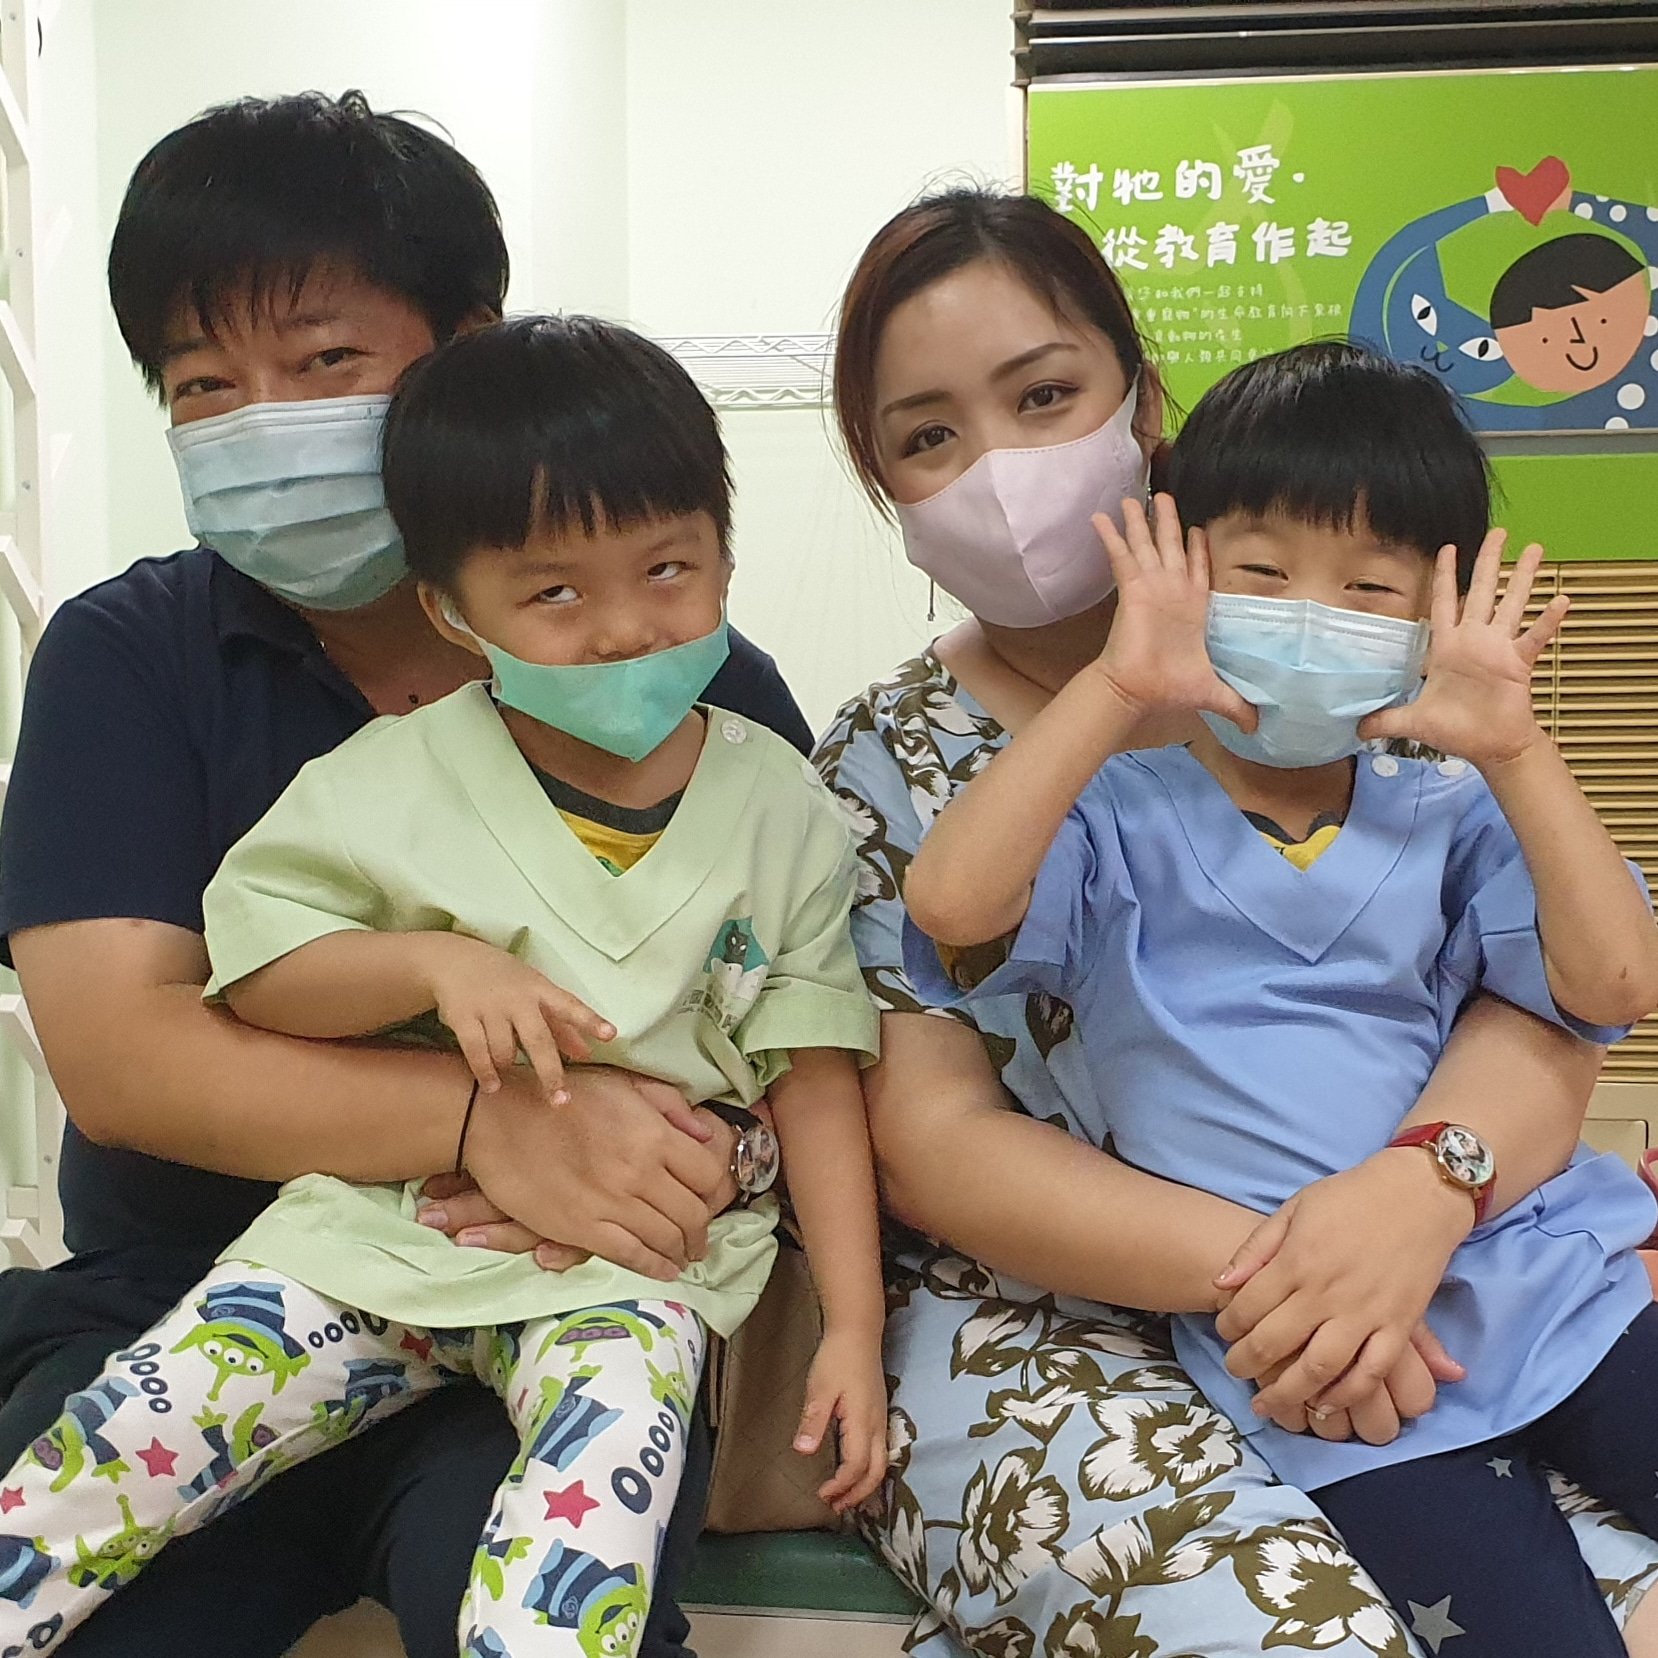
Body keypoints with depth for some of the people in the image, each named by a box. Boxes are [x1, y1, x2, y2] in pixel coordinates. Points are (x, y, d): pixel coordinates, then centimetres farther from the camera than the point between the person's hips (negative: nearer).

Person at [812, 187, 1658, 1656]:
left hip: (1405, 1288, 3)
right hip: (1044, 1325, -2)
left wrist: (1415, 1191, -27)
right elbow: (934, 1142, -7)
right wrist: (1247, 1261, -23)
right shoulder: (886, 766, 1)